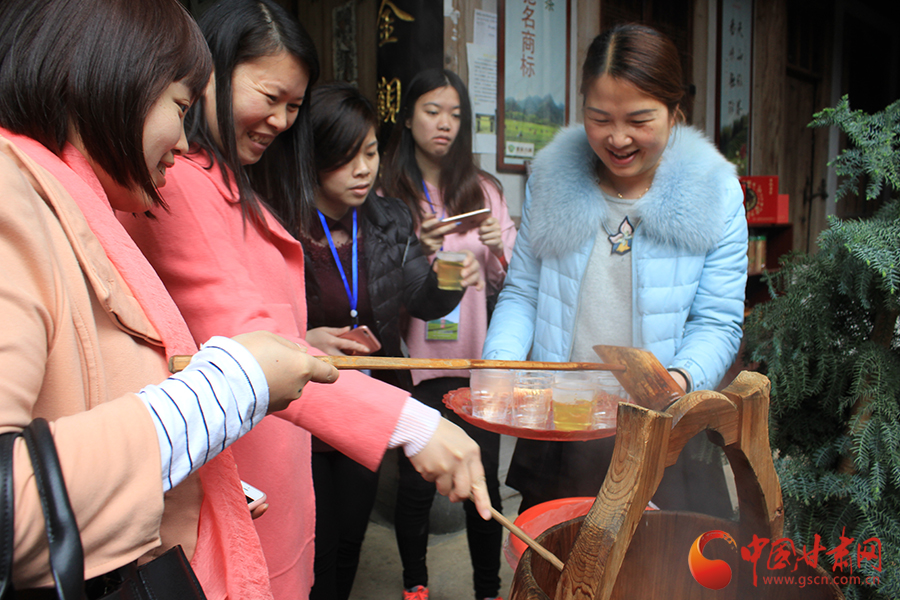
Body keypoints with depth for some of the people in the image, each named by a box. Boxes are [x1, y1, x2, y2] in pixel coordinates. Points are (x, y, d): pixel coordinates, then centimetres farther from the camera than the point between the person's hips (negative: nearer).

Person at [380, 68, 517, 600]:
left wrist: (497, 250, -10)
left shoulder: (484, 190, 8)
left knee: (484, 481, 5)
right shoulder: (388, 193, -1)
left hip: (477, 357, 2)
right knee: (416, 482, 5)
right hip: (416, 358, -2)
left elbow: (507, 283, 10)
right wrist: (415, 251, -18)